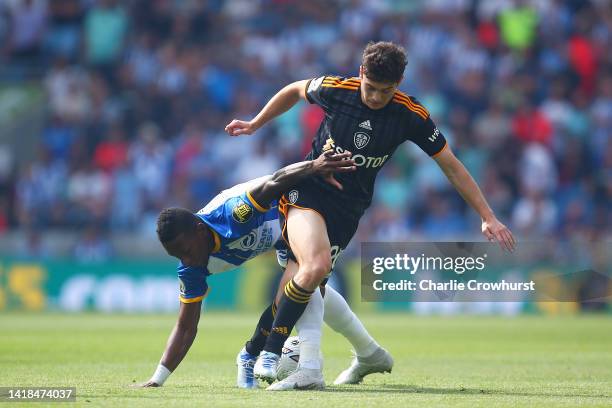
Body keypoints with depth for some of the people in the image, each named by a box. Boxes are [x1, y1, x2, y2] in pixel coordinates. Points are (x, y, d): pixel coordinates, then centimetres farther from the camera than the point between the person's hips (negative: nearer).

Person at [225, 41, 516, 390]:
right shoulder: (335, 90, -12)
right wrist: (255, 124, 22)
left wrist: (488, 217, -3)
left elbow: (452, 167, -2)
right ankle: (269, 353, -19)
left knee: (306, 280, -5)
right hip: (307, 189, -2)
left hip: (348, 209, 2)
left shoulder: (411, 116, -10)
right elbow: (296, 90, 12)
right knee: (317, 265, -27)